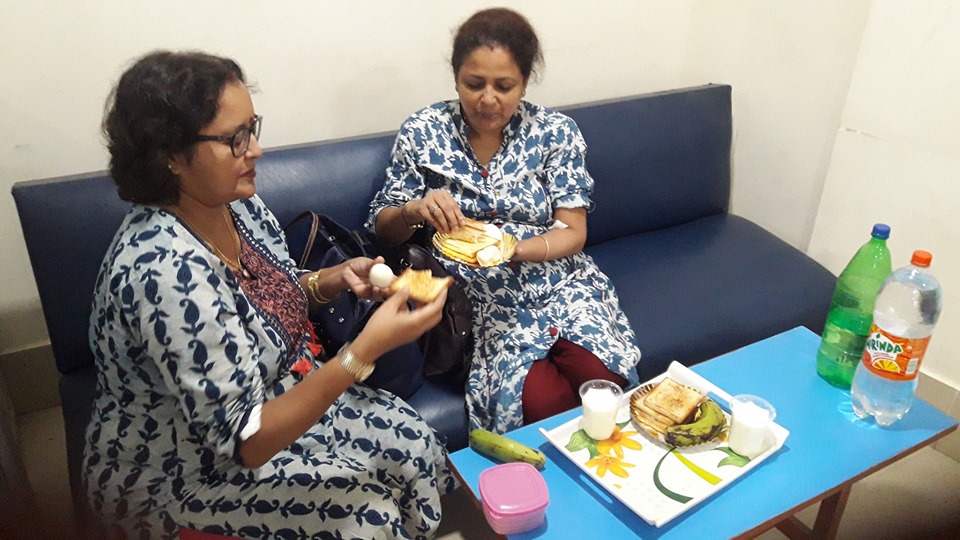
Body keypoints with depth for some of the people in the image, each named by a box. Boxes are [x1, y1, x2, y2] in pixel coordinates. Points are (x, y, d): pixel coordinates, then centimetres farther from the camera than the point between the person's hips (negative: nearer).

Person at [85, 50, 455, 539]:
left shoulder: (235, 202, -10)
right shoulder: (164, 270, -35)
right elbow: (242, 441, -32)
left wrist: (338, 278, -11)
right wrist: (365, 350, -38)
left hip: (271, 395, 7)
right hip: (176, 472, -7)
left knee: (411, 443, 0)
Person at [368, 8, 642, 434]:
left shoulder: (556, 132, -3)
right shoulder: (422, 133, -4)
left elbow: (573, 233, -4)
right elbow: (381, 227, 2)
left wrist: (512, 248, -24)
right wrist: (414, 212, -22)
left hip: (559, 285, 2)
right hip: (482, 299, -1)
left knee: (605, 381, -23)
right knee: (539, 400, -25)